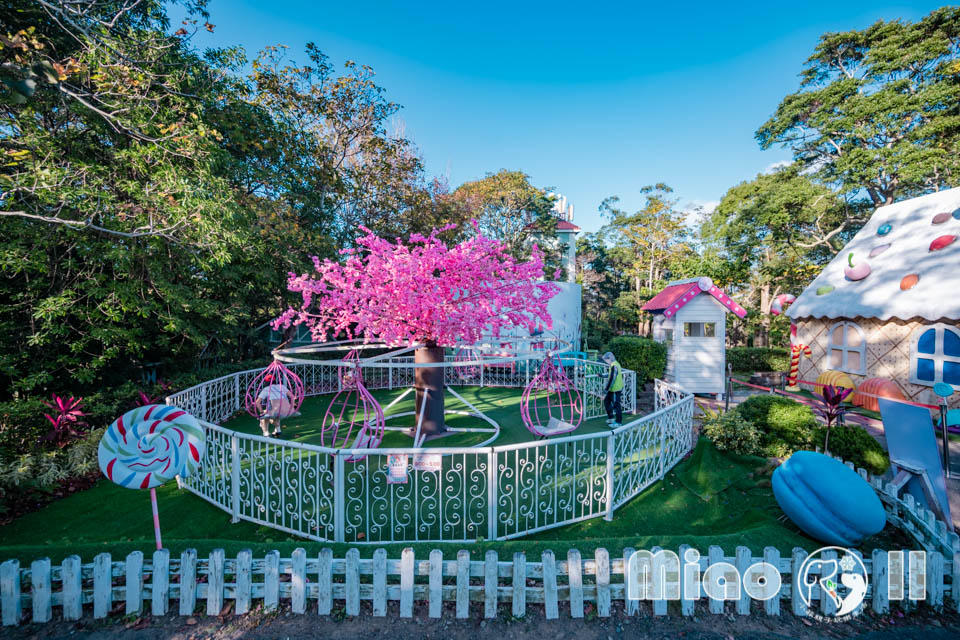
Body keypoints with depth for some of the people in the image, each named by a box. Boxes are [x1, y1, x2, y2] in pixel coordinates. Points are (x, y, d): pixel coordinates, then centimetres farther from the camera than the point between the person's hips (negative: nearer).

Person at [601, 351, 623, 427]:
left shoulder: (614, 366, -22)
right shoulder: (616, 364, 9)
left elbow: (612, 379, -23)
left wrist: (606, 389, -18)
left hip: (616, 389, -10)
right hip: (613, 389, 10)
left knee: (616, 405, 2)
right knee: (606, 400, 18)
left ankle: (618, 422, 15)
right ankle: (610, 418, 29)